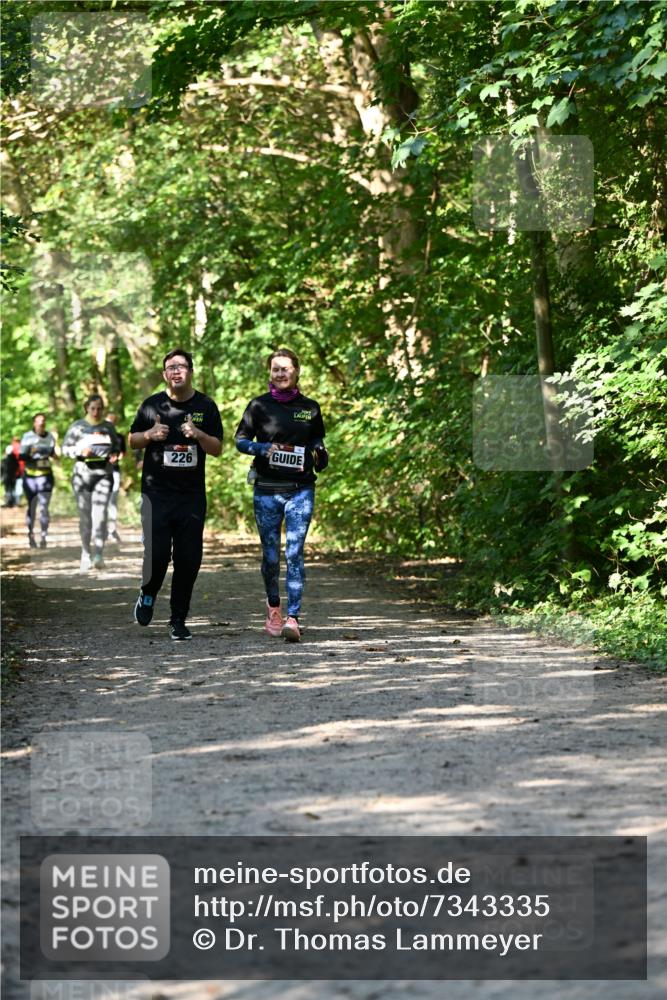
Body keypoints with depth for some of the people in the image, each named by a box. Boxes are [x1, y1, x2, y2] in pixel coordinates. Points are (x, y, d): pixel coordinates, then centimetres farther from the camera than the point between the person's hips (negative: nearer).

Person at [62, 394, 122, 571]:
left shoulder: (109, 427, 10)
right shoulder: (78, 426, 4)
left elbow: (116, 447, 21)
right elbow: (65, 447, 5)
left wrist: (115, 456, -2)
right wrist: (80, 451, -14)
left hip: (104, 473, 0)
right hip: (83, 472, 0)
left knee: (100, 513, -13)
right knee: (85, 516, 4)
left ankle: (98, 555, -16)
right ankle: (86, 554, 17)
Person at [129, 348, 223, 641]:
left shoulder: (205, 406, 5)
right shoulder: (152, 405, 4)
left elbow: (217, 449, 5)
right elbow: (132, 440, 12)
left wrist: (198, 435, -14)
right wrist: (150, 435, -10)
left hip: (192, 495, 1)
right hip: (157, 493, -1)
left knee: (188, 559, 0)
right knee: (157, 554, -10)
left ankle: (178, 621, 11)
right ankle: (147, 595, 22)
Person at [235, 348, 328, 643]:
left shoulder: (310, 408, 7)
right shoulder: (259, 405, 2)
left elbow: (317, 439, 22)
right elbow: (241, 440, 5)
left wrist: (319, 453, 0)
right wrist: (264, 448, -13)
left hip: (301, 489, 0)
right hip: (267, 490, 0)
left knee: (294, 553, -11)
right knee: (271, 555, 7)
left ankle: (292, 618, -13)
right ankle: (273, 605, 32)